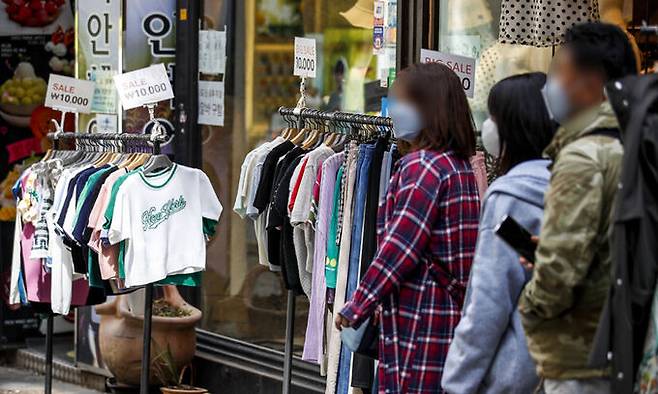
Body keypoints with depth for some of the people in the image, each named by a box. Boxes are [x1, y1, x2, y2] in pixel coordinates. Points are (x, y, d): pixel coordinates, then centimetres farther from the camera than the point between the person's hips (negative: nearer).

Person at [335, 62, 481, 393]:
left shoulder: (422, 166, -14)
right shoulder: (461, 165, 14)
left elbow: (399, 245, -18)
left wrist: (356, 307, -12)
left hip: (420, 321, -9)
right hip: (453, 312, 9)